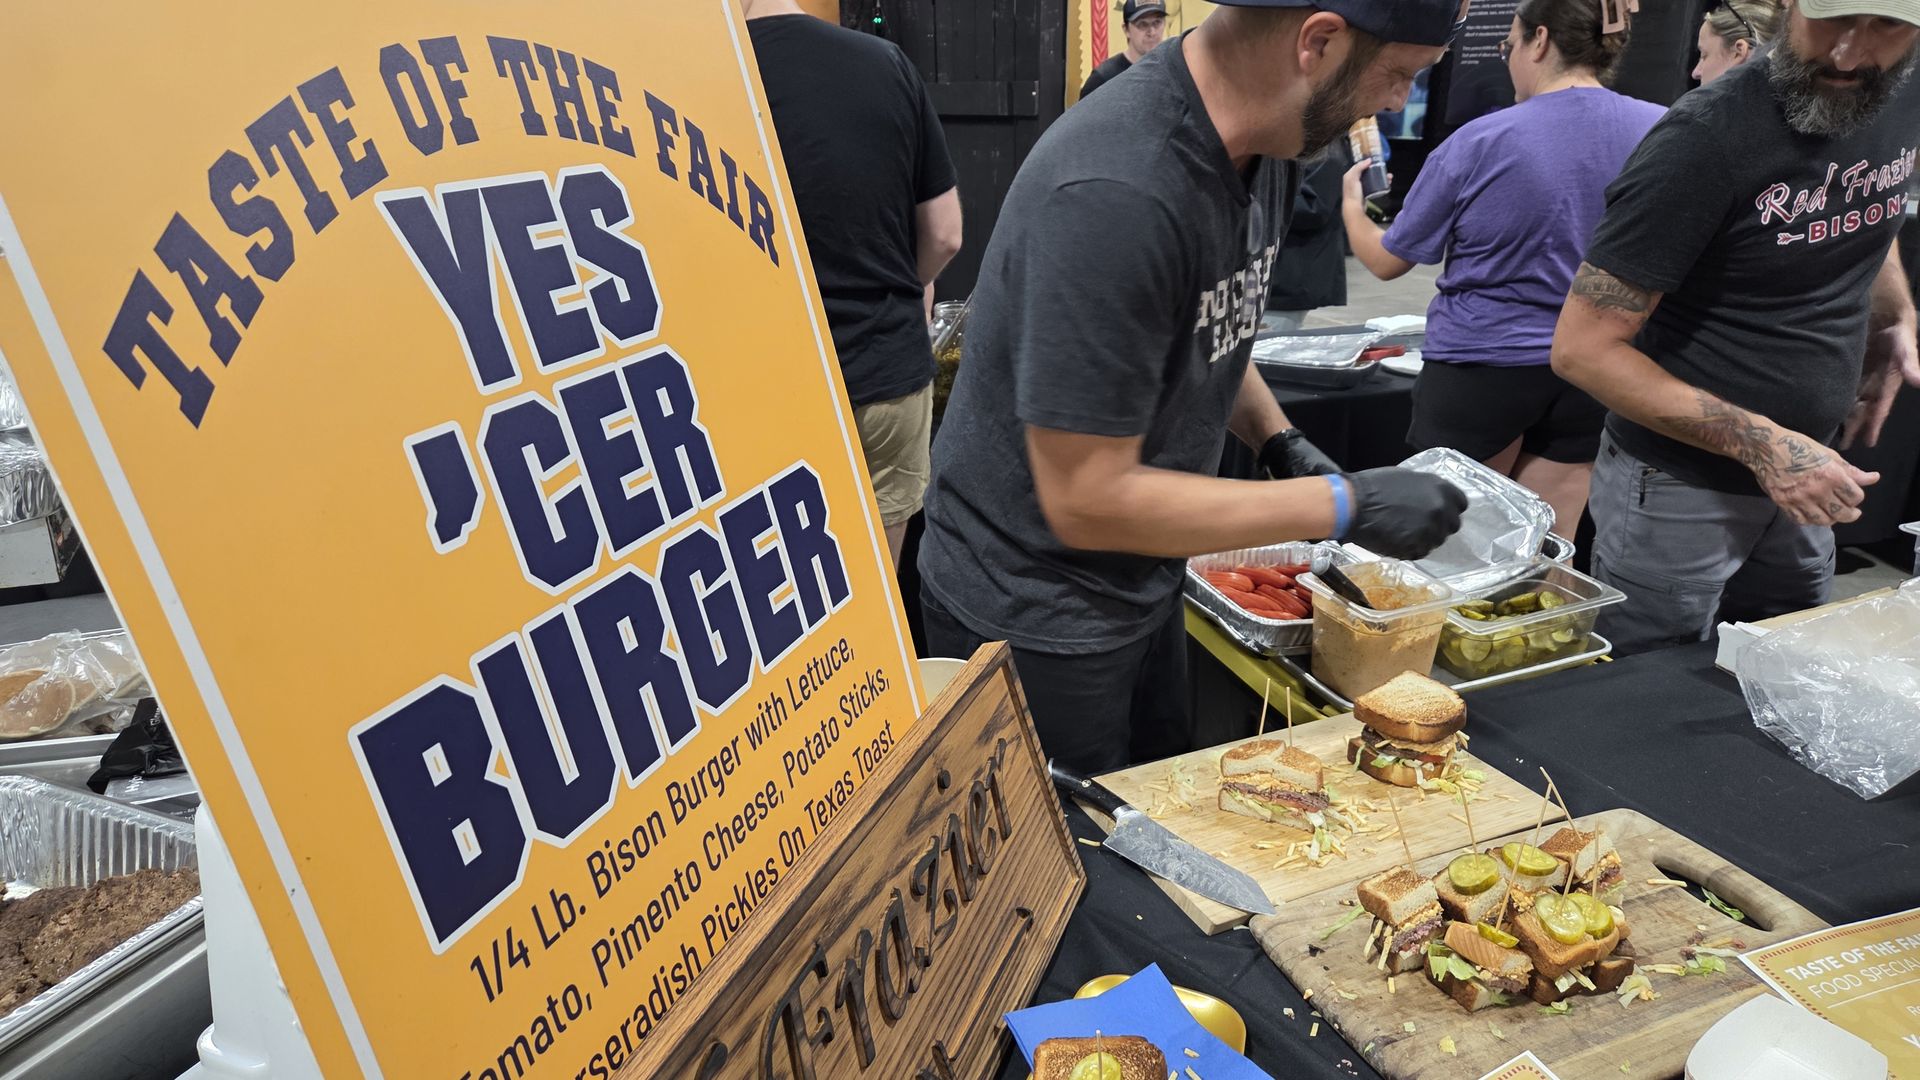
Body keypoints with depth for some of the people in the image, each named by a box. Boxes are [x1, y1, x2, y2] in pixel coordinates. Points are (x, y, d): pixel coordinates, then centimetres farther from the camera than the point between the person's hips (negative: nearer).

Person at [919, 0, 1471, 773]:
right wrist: (1344, 505, -22)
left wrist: (1283, 445, -3)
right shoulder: (1118, 193, -31)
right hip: (1033, 619, -8)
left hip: (1143, 585, 8)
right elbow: (1088, 499, -28)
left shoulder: (1262, 146, -4)